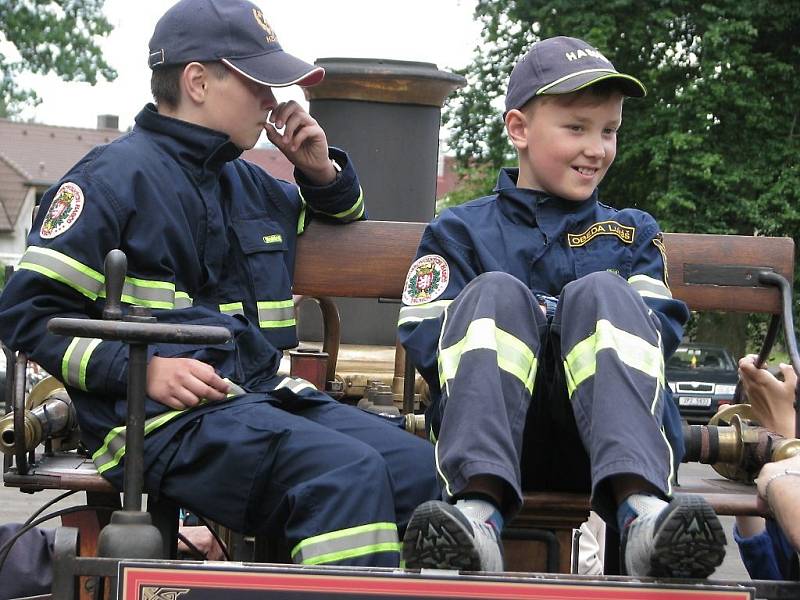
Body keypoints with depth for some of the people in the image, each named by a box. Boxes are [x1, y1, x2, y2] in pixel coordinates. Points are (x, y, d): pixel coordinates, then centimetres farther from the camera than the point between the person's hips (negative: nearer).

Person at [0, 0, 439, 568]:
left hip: (265, 396, 8)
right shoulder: (116, 175, 1)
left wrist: (322, 172, 19)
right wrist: (142, 370, -16)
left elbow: (343, 217, 44)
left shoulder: (247, 183, 24)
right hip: (167, 420, -7)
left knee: (419, 468, -16)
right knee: (347, 473, -31)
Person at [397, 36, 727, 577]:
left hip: (606, 435, 1)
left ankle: (641, 507, -49)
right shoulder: (461, 232, 20)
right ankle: (479, 506, -48)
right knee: (495, 292, -24)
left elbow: (663, 330, 9)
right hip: (493, 431, 0)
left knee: (599, 293, -24)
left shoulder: (632, 232, 26)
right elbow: (425, 343, 4)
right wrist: (514, 336, -6)